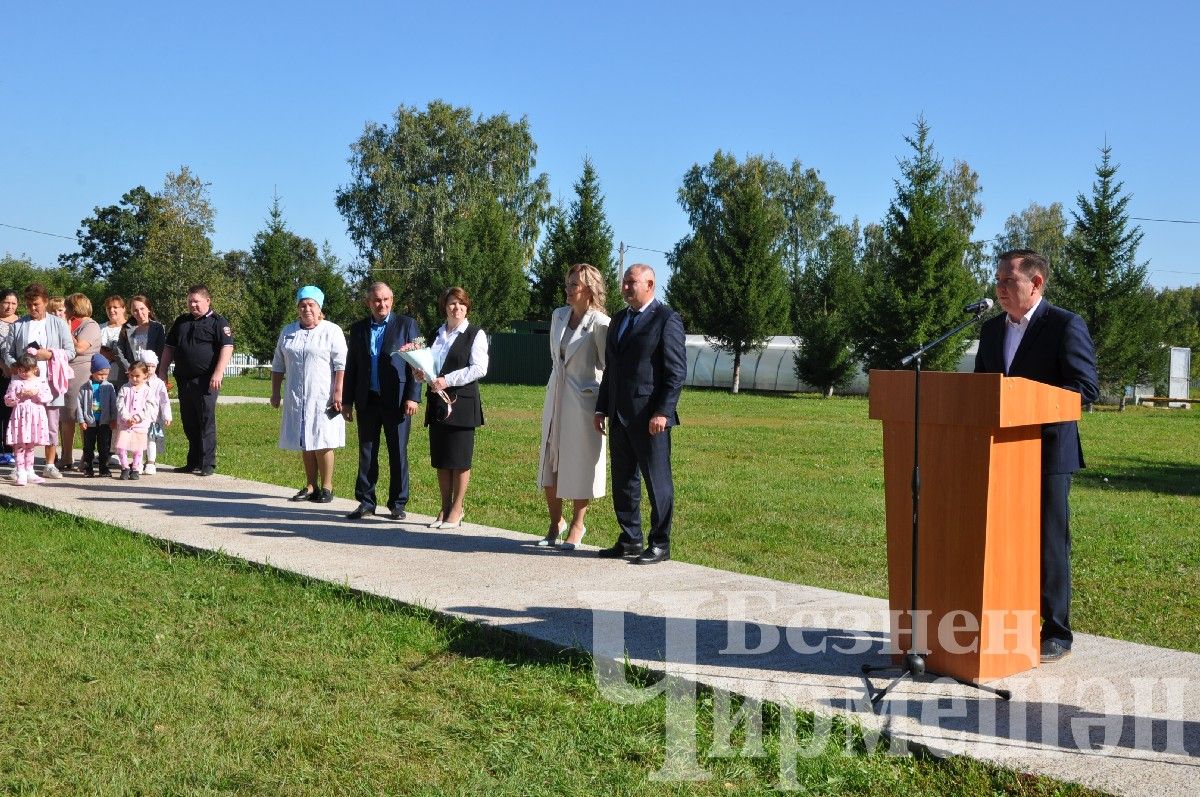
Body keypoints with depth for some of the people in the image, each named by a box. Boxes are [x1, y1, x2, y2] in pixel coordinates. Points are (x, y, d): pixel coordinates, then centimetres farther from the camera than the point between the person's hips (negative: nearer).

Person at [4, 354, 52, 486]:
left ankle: (29, 472, 19)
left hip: (36, 417, 2)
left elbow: (48, 397, -1)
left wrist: (36, 393, -16)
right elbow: (7, 400, -1)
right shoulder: (15, 382, 1)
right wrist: (18, 395, -16)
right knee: (19, 445, -5)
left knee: (30, 446, 11)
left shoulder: (40, 381, 5)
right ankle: (20, 473, -4)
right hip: (20, 417, -2)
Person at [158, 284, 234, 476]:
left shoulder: (218, 322, -1)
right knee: (189, 424, 11)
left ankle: (207, 464, -2)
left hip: (206, 381, -6)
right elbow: (169, 348, 22)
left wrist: (218, 373, -20)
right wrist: (162, 372, 14)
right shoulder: (181, 322, 18)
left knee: (206, 422, -5)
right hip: (184, 380, 6)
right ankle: (193, 462, 19)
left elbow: (227, 347, -11)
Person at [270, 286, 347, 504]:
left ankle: (326, 487, 3)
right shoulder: (288, 332, 14)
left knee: (322, 443, -5)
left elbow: (341, 365, -8)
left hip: (323, 397, -5)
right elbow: (278, 365, 19)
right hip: (296, 398, 5)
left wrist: (338, 392, -16)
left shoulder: (332, 331, -1)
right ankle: (311, 487, 16)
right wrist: (275, 392, 14)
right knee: (305, 444, 8)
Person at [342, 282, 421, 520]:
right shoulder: (358, 329, 12)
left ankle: (397, 504, 11)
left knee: (398, 454, 2)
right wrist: (347, 400, 9)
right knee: (366, 454, 8)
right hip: (367, 401, 3)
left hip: (397, 401, -3)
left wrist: (413, 397, -10)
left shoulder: (407, 325, 1)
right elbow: (351, 366, 14)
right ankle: (366, 502, 17)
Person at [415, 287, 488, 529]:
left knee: (459, 460, -2)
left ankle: (456, 510, 6)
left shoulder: (475, 334, 0)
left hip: (461, 404, -5)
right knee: (440, 460, 8)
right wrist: (421, 374, 2)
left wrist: (447, 380, -17)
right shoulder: (436, 335, 17)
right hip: (437, 403, 6)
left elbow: (479, 369, -11)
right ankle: (445, 508, 17)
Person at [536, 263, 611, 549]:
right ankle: (556, 521, 21)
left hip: (584, 398, -6)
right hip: (555, 396, 6)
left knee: (579, 463, 2)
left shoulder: (599, 323, -12)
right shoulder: (558, 316, 8)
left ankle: (577, 525, 16)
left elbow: (608, 365, -8)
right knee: (549, 461, 8)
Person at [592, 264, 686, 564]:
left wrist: (663, 412, -18)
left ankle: (660, 545, 7)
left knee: (658, 482, 0)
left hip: (650, 417, -8)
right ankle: (630, 541, 22)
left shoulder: (666, 319, -7)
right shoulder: (618, 320, 18)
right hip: (619, 416, 8)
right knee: (623, 482, 12)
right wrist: (601, 408, 15)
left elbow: (677, 370, -12)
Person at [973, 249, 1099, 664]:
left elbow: (1085, 387, -13)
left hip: (1047, 451, -6)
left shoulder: (1066, 325, -7)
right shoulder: (992, 329, 13)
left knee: (1049, 544, 1)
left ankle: (1056, 634, 11)